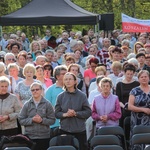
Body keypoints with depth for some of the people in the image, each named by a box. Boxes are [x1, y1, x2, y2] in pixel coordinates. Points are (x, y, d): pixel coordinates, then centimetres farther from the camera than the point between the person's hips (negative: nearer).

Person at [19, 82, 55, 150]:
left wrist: (42, 120, -15)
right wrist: (32, 120, -12)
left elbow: (52, 120, 0)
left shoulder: (47, 104, 1)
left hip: (44, 137, 0)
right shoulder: (27, 105, 3)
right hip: (30, 136, 0)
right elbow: (21, 120, 2)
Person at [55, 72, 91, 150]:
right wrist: (65, 114, -14)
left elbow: (88, 112, -2)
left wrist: (76, 113, -14)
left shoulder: (82, 96, -1)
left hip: (79, 130, -1)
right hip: (65, 130, 1)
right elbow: (57, 113, 5)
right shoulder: (60, 97, 5)